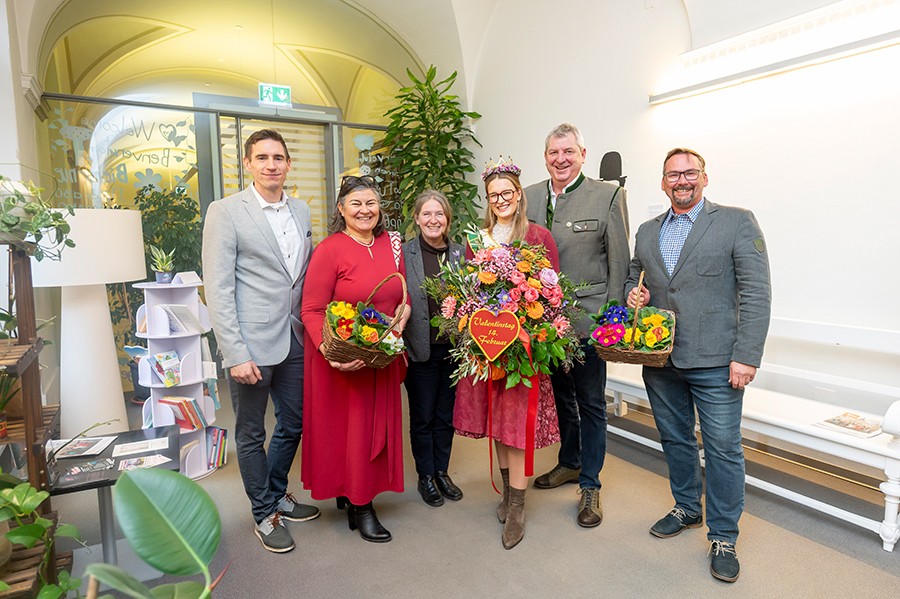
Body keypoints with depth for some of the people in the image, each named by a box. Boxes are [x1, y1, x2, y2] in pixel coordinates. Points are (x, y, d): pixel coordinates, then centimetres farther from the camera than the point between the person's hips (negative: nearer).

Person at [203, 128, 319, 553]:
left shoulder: (301, 211, 10)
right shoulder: (225, 212, -8)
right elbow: (218, 289, -12)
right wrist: (236, 354, -17)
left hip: (294, 340, 6)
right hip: (251, 344, -6)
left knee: (293, 424, 18)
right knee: (251, 434, 11)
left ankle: (278, 493, 42)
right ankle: (264, 512, 31)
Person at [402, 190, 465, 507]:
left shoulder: (460, 252, 5)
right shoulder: (403, 253, -5)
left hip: (454, 348, 3)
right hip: (421, 349, -3)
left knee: (446, 415, 15)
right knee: (423, 417, 10)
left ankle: (442, 471, 33)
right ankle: (425, 476, 29)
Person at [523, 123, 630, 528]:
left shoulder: (608, 196, -5)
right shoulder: (528, 198, 6)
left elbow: (619, 263, -5)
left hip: (587, 317, -4)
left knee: (591, 403, 8)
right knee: (560, 395, 19)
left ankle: (590, 485, 24)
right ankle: (569, 463, 40)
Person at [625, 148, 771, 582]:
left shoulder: (737, 222, -3)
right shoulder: (647, 232, 12)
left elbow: (756, 293, -8)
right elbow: (633, 278, 25)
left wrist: (746, 355, -15)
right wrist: (634, 294, 0)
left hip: (715, 362, -4)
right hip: (660, 361, 5)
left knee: (723, 448, 4)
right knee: (675, 439, 17)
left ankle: (723, 537, 22)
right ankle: (686, 509, 39)